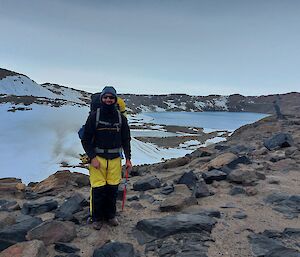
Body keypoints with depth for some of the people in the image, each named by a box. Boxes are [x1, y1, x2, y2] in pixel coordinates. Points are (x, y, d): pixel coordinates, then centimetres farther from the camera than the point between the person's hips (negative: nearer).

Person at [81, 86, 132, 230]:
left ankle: (110, 215, 30)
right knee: (98, 189, 1)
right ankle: (97, 218, 21)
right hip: (97, 158, -2)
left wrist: (128, 158, 4)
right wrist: (92, 157, -11)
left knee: (112, 189, 10)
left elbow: (126, 140, 11)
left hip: (115, 159, 3)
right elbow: (86, 139, -2)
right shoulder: (94, 116, -4)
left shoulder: (121, 118, 4)